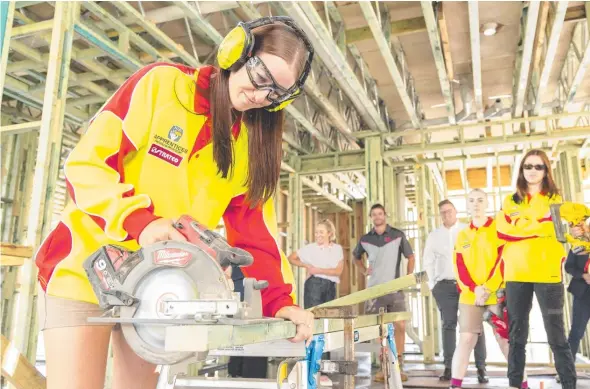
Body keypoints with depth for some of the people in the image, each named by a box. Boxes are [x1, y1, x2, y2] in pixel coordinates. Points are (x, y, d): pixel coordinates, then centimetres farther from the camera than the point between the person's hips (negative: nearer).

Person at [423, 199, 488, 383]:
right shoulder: (433, 235, 13)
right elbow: (428, 261, 15)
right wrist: (432, 285, 8)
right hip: (445, 285, 2)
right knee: (448, 325, 3)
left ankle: (481, 368, 0)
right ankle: (448, 367, 5)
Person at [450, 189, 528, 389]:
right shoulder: (462, 234, 13)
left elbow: (504, 260, -6)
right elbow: (459, 267, 5)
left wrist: (488, 288, -14)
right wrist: (474, 288, -11)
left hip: (498, 295, -2)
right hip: (470, 296, 2)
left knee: (506, 341, 1)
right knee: (466, 339, -5)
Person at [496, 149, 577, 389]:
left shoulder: (555, 199, 11)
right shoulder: (510, 202, 13)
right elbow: (503, 233, -2)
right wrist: (542, 222, -8)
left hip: (547, 274, -2)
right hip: (516, 276, 2)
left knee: (556, 334, 0)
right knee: (516, 335, 8)